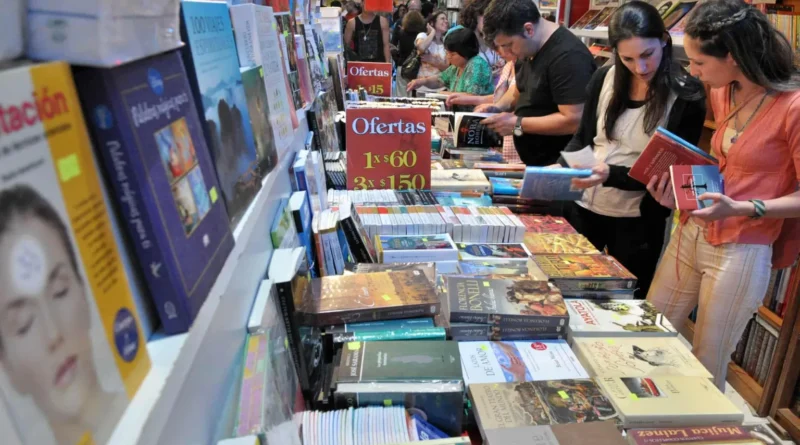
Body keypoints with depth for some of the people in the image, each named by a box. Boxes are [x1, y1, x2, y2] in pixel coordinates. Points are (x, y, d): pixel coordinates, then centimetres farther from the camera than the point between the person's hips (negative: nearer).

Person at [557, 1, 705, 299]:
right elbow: (582, 137, 6)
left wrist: (611, 174, -28)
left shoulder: (686, 97, -11)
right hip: (584, 205, 3)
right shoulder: (605, 78, -2)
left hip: (638, 219, -3)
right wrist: (561, 168, -14)